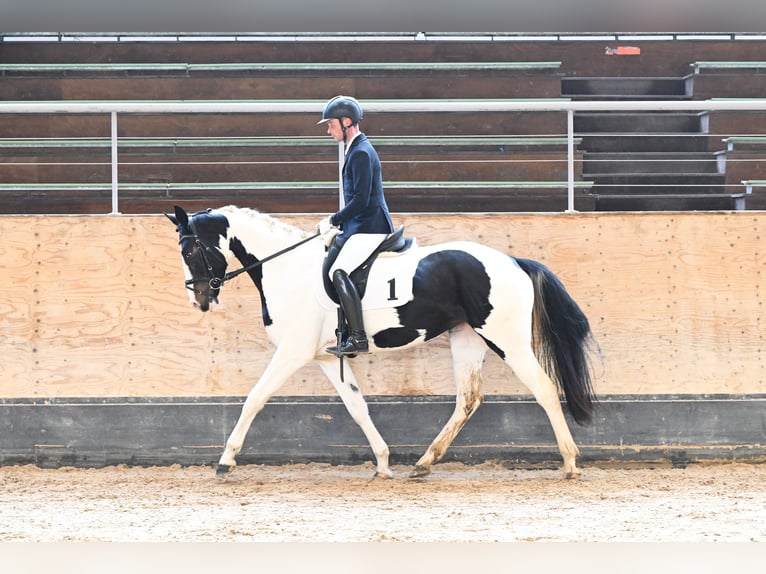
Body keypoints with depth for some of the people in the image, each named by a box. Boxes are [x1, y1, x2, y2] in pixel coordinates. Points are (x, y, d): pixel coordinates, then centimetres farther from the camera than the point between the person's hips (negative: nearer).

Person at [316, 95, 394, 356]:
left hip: (370, 227, -11)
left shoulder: (361, 153, -16)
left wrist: (333, 221, -12)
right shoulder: (354, 150, 18)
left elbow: (361, 200, -22)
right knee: (327, 271, 8)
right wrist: (335, 225, 14)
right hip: (356, 227, 11)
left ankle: (359, 339, -23)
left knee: (339, 273, -22)